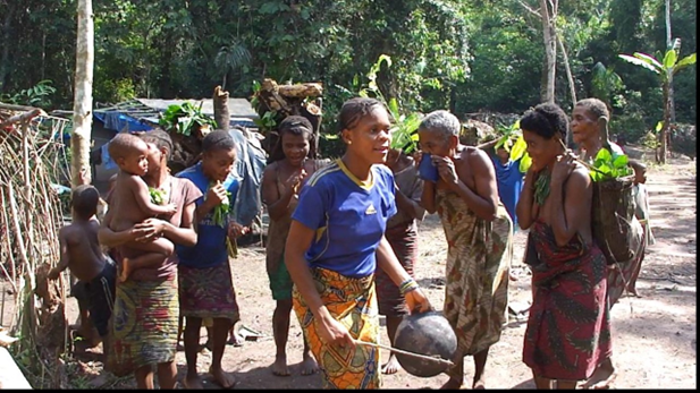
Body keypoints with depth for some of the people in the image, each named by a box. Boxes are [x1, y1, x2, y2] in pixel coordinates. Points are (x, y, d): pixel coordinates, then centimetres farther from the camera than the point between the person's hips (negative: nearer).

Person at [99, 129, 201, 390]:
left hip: (164, 282, -1)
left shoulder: (182, 187, 1)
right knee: (140, 356, 9)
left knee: (165, 356, 3)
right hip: (131, 282, 1)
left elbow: (192, 237, -1)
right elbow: (103, 234, -5)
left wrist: (164, 226, -18)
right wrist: (128, 235, -26)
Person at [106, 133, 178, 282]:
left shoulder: (119, 177, 7)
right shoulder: (136, 181, -21)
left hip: (117, 228, 10)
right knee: (167, 248, -12)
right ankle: (132, 264, -14)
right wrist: (166, 209, -5)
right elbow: (147, 208, -19)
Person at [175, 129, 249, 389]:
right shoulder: (185, 181, -20)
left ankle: (216, 366, 30)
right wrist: (207, 205, -30)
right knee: (194, 319, 5)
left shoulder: (232, 183, -3)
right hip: (190, 264, -5)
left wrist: (232, 228, -9)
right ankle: (191, 373, 25)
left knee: (225, 315, 8)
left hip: (218, 262, 5)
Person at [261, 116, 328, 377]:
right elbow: (273, 213, -12)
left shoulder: (319, 169, -4)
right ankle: (280, 355, 26)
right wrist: (289, 193, -28)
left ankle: (308, 353, 29)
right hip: (283, 246, -1)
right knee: (284, 303, 8)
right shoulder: (273, 172, -7)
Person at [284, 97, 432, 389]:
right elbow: (294, 253, -19)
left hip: (365, 292, 7)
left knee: (370, 377, 15)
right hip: (323, 295, -7)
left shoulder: (384, 178, -2)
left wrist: (408, 286, 2)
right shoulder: (324, 184, -23)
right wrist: (323, 318, -23)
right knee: (351, 380, -4)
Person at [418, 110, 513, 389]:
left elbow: (490, 211, -31)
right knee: (455, 306, 6)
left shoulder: (476, 159, -25)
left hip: (489, 239, -5)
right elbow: (430, 207, -8)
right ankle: (455, 376, 18)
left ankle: (479, 377, 18)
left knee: (479, 307, 2)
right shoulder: (437, 162, -9)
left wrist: (455, 182, -35)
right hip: (459, 242, 5)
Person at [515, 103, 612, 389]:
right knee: (538, 346, 17)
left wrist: (556, 184, -27)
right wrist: (531, 175, -8)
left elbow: (563, 236, -27)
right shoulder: (543, 173, 1)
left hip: (577, 274, -8)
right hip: (547, 270, 8)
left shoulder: (576, 176, -22)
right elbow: (524, 221, -5)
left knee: (565, 353, 5)